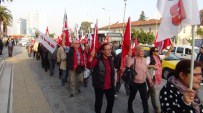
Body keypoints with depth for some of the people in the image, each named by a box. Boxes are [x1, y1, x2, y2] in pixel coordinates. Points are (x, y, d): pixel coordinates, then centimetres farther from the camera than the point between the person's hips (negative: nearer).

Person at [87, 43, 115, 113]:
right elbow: (89, 66, -30)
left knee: (111, 101, 19)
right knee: (99, 102, 10)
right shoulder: (97, 59, -15)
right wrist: (91, 56, -43)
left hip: (110, 85, 6)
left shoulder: (110, 58, 3)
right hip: (99, 85, -5)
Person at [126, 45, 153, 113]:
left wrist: (149, 79, 14)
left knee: (144, 99, 7)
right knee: (132, 97, 15)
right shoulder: (133, 59, -15)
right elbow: (128, 65, -37)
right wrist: (129, 56, -40)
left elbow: (146, 71, 14)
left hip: (143, 83, 5)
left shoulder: (144, 60, 6)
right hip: (134, 83, -5)